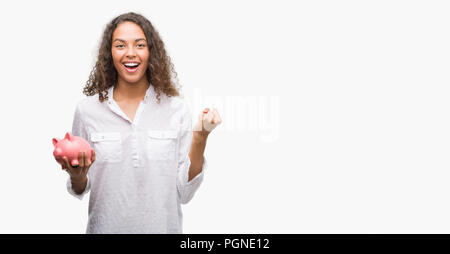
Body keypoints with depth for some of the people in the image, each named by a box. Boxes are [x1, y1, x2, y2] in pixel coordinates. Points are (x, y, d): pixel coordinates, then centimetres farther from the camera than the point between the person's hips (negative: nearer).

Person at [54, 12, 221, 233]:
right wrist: (77, 176, -18)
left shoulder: (176, 109, -7)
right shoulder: (87, 109, -6)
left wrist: (200, 137, -16)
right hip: (107, 226, 0)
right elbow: (80, 190, 3)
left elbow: (184, 193, -7)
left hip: (163, 226, 0)